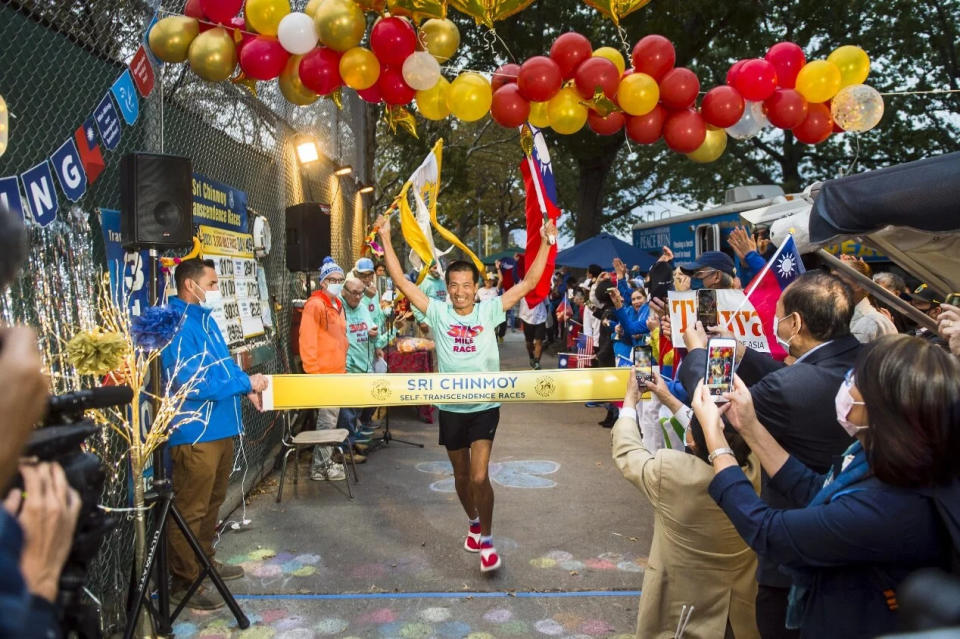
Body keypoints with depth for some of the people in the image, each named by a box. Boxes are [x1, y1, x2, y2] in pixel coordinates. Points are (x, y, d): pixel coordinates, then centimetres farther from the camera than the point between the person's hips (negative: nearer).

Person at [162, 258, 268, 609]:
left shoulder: (205, 319, 13)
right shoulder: (178, 326, -18)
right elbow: (190, 384, -26)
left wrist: (247, 388, 4)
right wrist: (245, 383, -19)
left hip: (221, 428, 10)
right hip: (195, 433, -10)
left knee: (212, 503, 21)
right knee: (190, 509, 2)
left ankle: (204, 560, 37)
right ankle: (184, 581, 15)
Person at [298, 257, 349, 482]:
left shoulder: (337, 304, 15)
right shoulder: (315, 304, -14)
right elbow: (307, 340, -19)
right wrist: (313, 371, -21)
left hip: (337, 371, 9)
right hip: (323, 373, -9)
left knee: (330, 417, 16)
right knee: (327, 419, -3)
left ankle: (325, 461, 27)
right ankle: (321, 467, 9)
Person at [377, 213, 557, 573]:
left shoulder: (489, 311, -4)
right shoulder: (438, 312, -3)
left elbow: (529, 283, -6)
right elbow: (401, 282, -7)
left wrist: (546, 243, -12)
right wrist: (386, 240, -13)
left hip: (484, 406, -2)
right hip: (450, 408, 2)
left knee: (479, 476, -10)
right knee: (461, 474, 18)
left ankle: (486, 541, 10)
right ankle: (474, 523, 43)